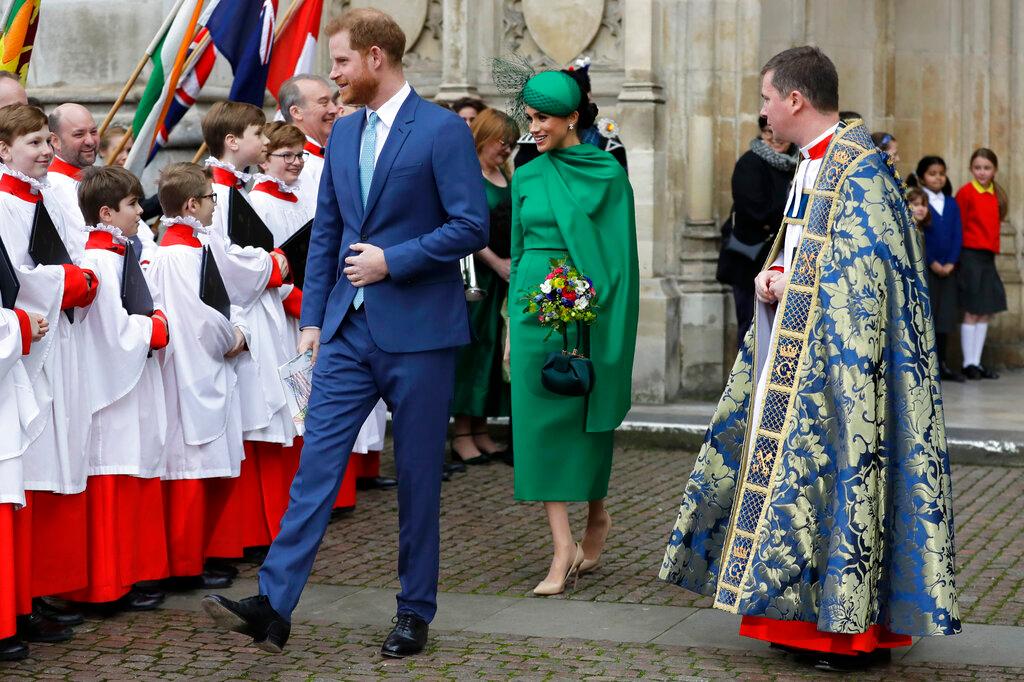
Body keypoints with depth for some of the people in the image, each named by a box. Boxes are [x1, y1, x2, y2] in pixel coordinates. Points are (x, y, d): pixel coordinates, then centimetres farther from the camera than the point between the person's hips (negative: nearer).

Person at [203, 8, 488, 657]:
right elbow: (326, 232, 16)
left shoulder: (444, 130, -8)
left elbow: (473, 226, -12)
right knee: (316, 462, -1)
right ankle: (274, 605, -2)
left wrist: (393, 260, -16)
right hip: (349, 328, 6)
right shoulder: (344, 133, 12)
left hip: (417, 330, -5)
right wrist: (312, 318, 10)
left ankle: (415, 613, 17)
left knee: (418, 476, 5)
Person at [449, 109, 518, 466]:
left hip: (501, 276, 8)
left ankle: (480, 432, 14)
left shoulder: (505, 175, 16)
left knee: (492, 349, 8)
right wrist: (497, 262, -13)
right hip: (473, 273, -8)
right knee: (470, 345, -5)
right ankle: (461, 434, 0)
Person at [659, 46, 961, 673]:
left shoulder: (857, 168, -15)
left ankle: (855, 625, 3)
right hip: (794, 353, 10)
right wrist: (771, 280, 2)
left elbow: (864, 277, -19)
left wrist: (788, 286, -13)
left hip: (835, 356, -10)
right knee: (795, 469, 11)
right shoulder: (813, 165, 14)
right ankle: (810, 617, 19)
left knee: (836, 469, -6)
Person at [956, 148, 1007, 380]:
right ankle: (968, 364, 4)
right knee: (972, 312, -3)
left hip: (988, 257, 6)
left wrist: (992, 249, 8)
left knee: (986, 313, 8)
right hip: (971, 255, -6)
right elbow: (959, 226, -6)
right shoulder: (966, 192, -9)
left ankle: (977, 362, 15)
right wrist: (960, 255, -5)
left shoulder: (997, 195, 9)